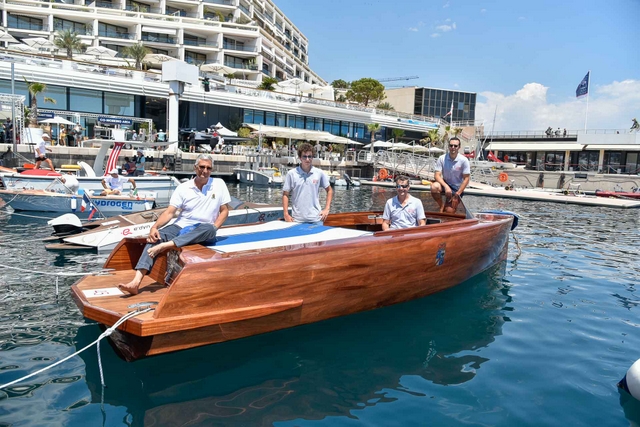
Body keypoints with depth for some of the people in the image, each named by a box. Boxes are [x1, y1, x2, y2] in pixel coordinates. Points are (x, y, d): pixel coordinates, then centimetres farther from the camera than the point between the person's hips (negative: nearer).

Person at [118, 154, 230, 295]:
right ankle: (136, 282, -36)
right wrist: (154, 227, -20)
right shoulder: (183, 187, 4)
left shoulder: (219, 184, 2)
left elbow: (224, 210, 3)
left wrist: (213, 229, -13)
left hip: (202, 231, -1)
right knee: (155, 237, -26)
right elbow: (170, 212, -2)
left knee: (209, 228, -38)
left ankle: (164, 246, -44)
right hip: (180, 226, 2)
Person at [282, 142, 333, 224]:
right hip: (297, 220, -1)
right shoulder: (291, 174, -2)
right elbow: (285, 194, 3)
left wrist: (327, 209, 3)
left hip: (316, 219, 1)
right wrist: (286, 214, -5)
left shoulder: (320, 173, 1)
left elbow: (329, 190, 12)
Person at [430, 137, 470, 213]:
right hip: (445, 184, 2)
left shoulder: (464, 160, -14)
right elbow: (437, 175, -12)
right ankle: (442, 205, -7)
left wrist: (457, 194, -16)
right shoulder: (442, 158, -10)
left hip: (457, 189, -1)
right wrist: (446, 186, -29)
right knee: (434, 187, -33)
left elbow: (466, 179, -11)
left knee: (449, 212, -10)